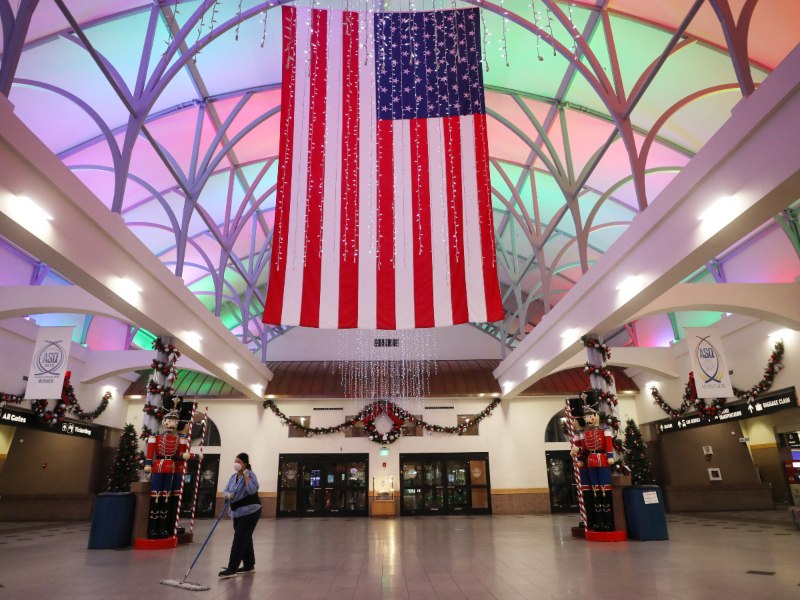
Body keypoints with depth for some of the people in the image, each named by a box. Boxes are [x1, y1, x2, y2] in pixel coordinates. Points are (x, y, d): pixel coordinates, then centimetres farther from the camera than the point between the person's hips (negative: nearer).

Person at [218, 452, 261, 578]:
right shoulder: (233, 477, 9)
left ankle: (232, 569, -6)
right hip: (238, 513, 8)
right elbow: (225, 490, 7)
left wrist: (246, 476, -26)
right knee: (245, 539, 14)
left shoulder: (250, 475, -14)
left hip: (249, 512, -8)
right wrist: (228, 495, -15)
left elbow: (252, 490, -29)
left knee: (239, 539, -9)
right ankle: (249, 565, 24)